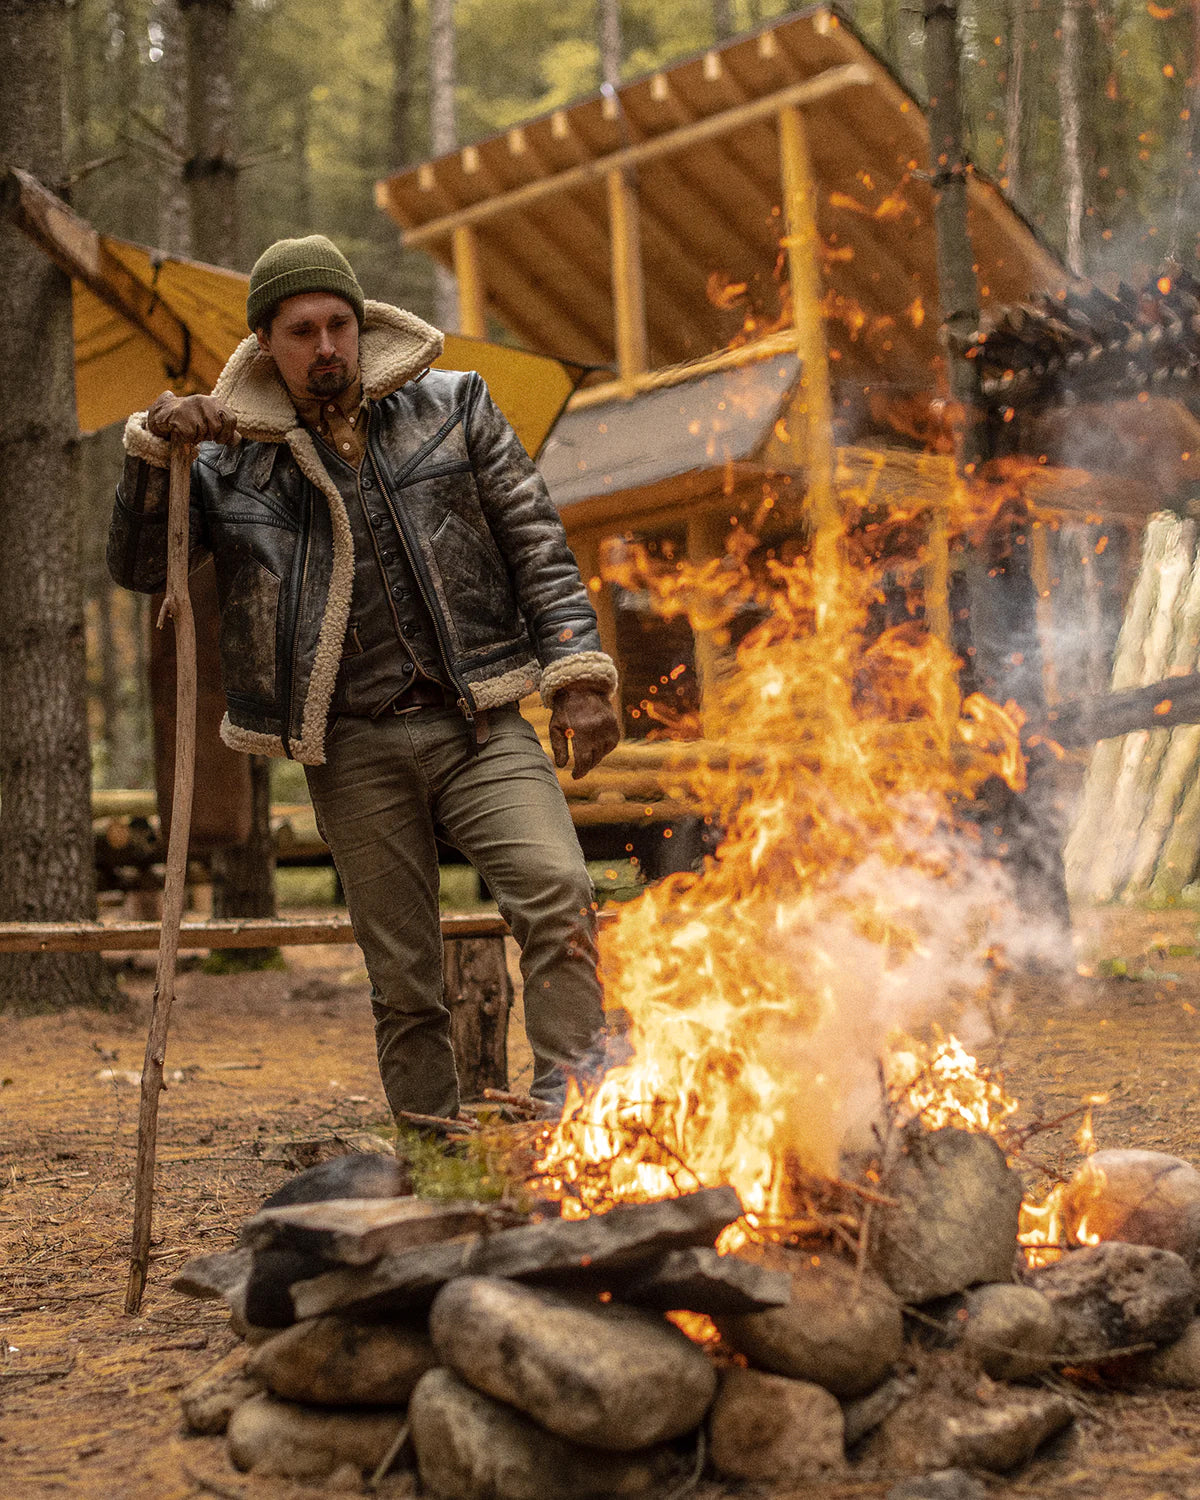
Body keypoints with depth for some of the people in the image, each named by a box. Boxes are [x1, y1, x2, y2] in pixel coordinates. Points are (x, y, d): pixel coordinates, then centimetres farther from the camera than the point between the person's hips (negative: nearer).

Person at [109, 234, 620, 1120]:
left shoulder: (452, 408, 6)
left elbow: (536, 545, 6)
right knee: (403, 984, 5)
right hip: (355, 748, 1)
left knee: (557, 891, -26)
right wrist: (154, 448, -15)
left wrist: (578, 678, -4)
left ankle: (567, 1103, -25)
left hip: (477, 723, 0)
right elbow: (139, 568, 1)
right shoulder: (233, 459, 6)